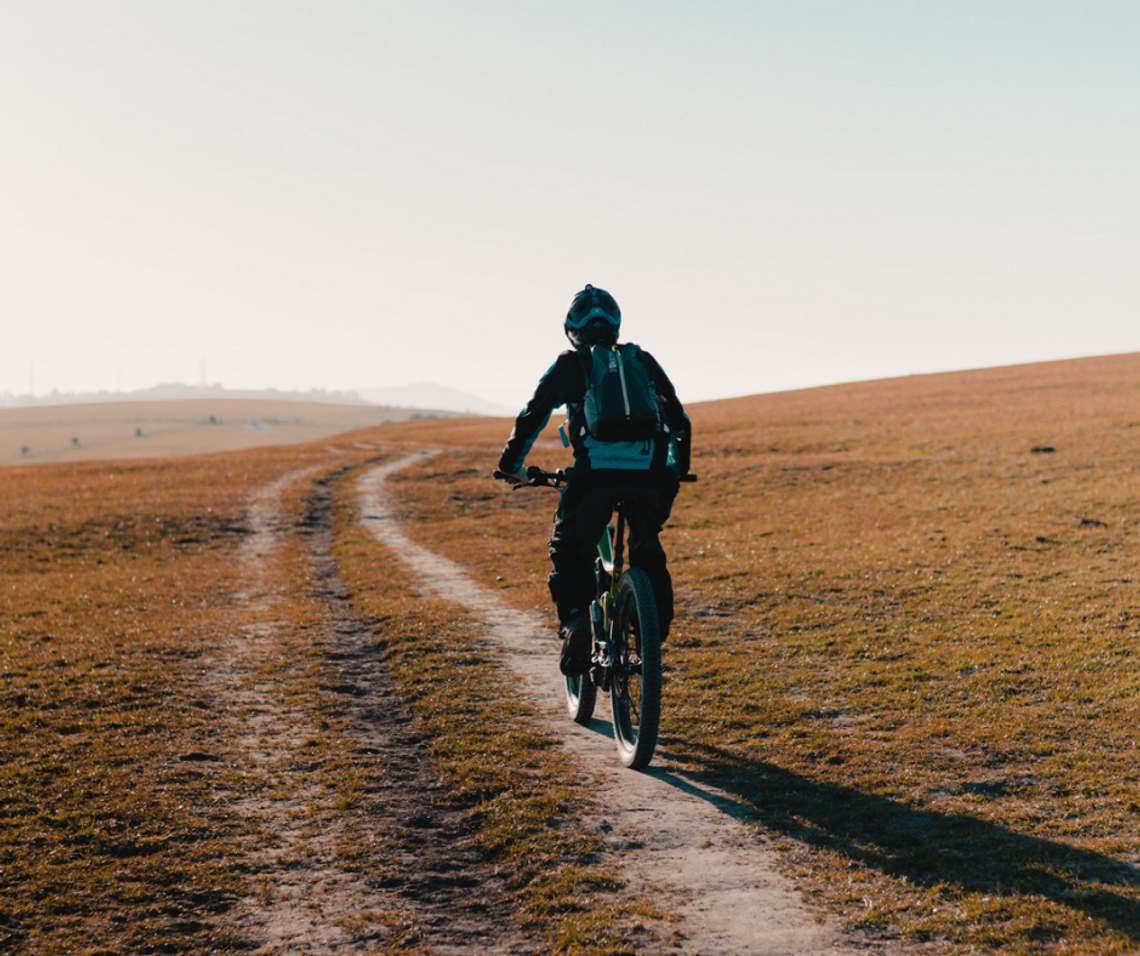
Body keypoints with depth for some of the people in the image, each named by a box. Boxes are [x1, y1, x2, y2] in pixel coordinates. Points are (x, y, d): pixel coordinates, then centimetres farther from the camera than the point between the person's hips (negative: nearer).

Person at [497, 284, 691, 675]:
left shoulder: (569, 364, 18)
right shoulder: (644, 361, 24)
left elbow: (532, 417, 24)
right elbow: (679, 420, 29)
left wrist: (511, 464, 38)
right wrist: (677, 468, 44)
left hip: (595, 470, -2)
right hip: (649, 471, 2)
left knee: (569, 550, 16)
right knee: (648, 553, 24)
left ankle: (575, 625, -6)